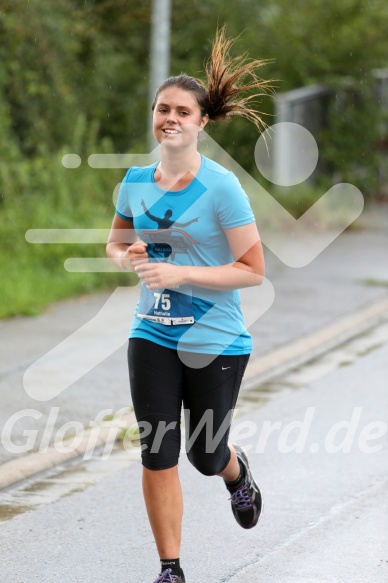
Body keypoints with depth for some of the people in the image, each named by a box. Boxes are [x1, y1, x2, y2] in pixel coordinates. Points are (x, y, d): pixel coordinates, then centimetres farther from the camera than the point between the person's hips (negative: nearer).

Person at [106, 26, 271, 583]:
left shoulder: (221, 187, -14)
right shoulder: (136, 182, 2)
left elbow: (253, 270, -14)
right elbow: (115, 244, 19)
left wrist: (180, 273, -22)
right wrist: (129, 256, -6)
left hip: (215, 342, -4)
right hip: (152, 336, 4)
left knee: (206, 456, 9)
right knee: (158, 456, -1)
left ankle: (236, 470, 47)